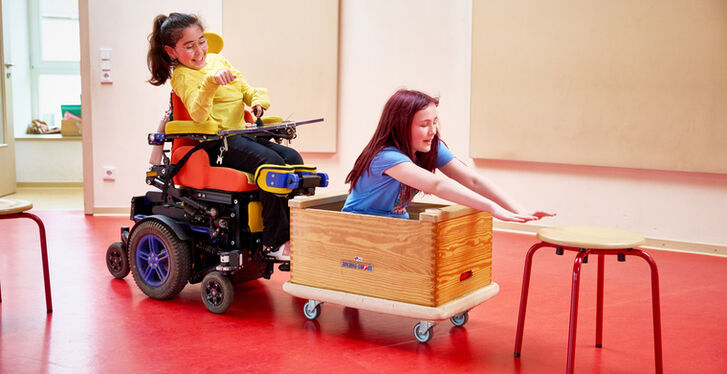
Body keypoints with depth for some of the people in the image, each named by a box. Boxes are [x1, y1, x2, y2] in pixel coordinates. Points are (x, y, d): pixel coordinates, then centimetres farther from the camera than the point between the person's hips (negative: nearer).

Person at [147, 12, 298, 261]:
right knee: (272, 162, -28)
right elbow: (198, 114, -21)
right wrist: (211, 82, -36)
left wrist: (258, 100, 2)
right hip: (216, 142, -8)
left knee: (293, 158, -13)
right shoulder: (182, 76, -4)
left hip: (240, 134, 8)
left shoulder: (218, 60, 19)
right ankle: (274, 242, -23)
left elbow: (246, 90, 25)